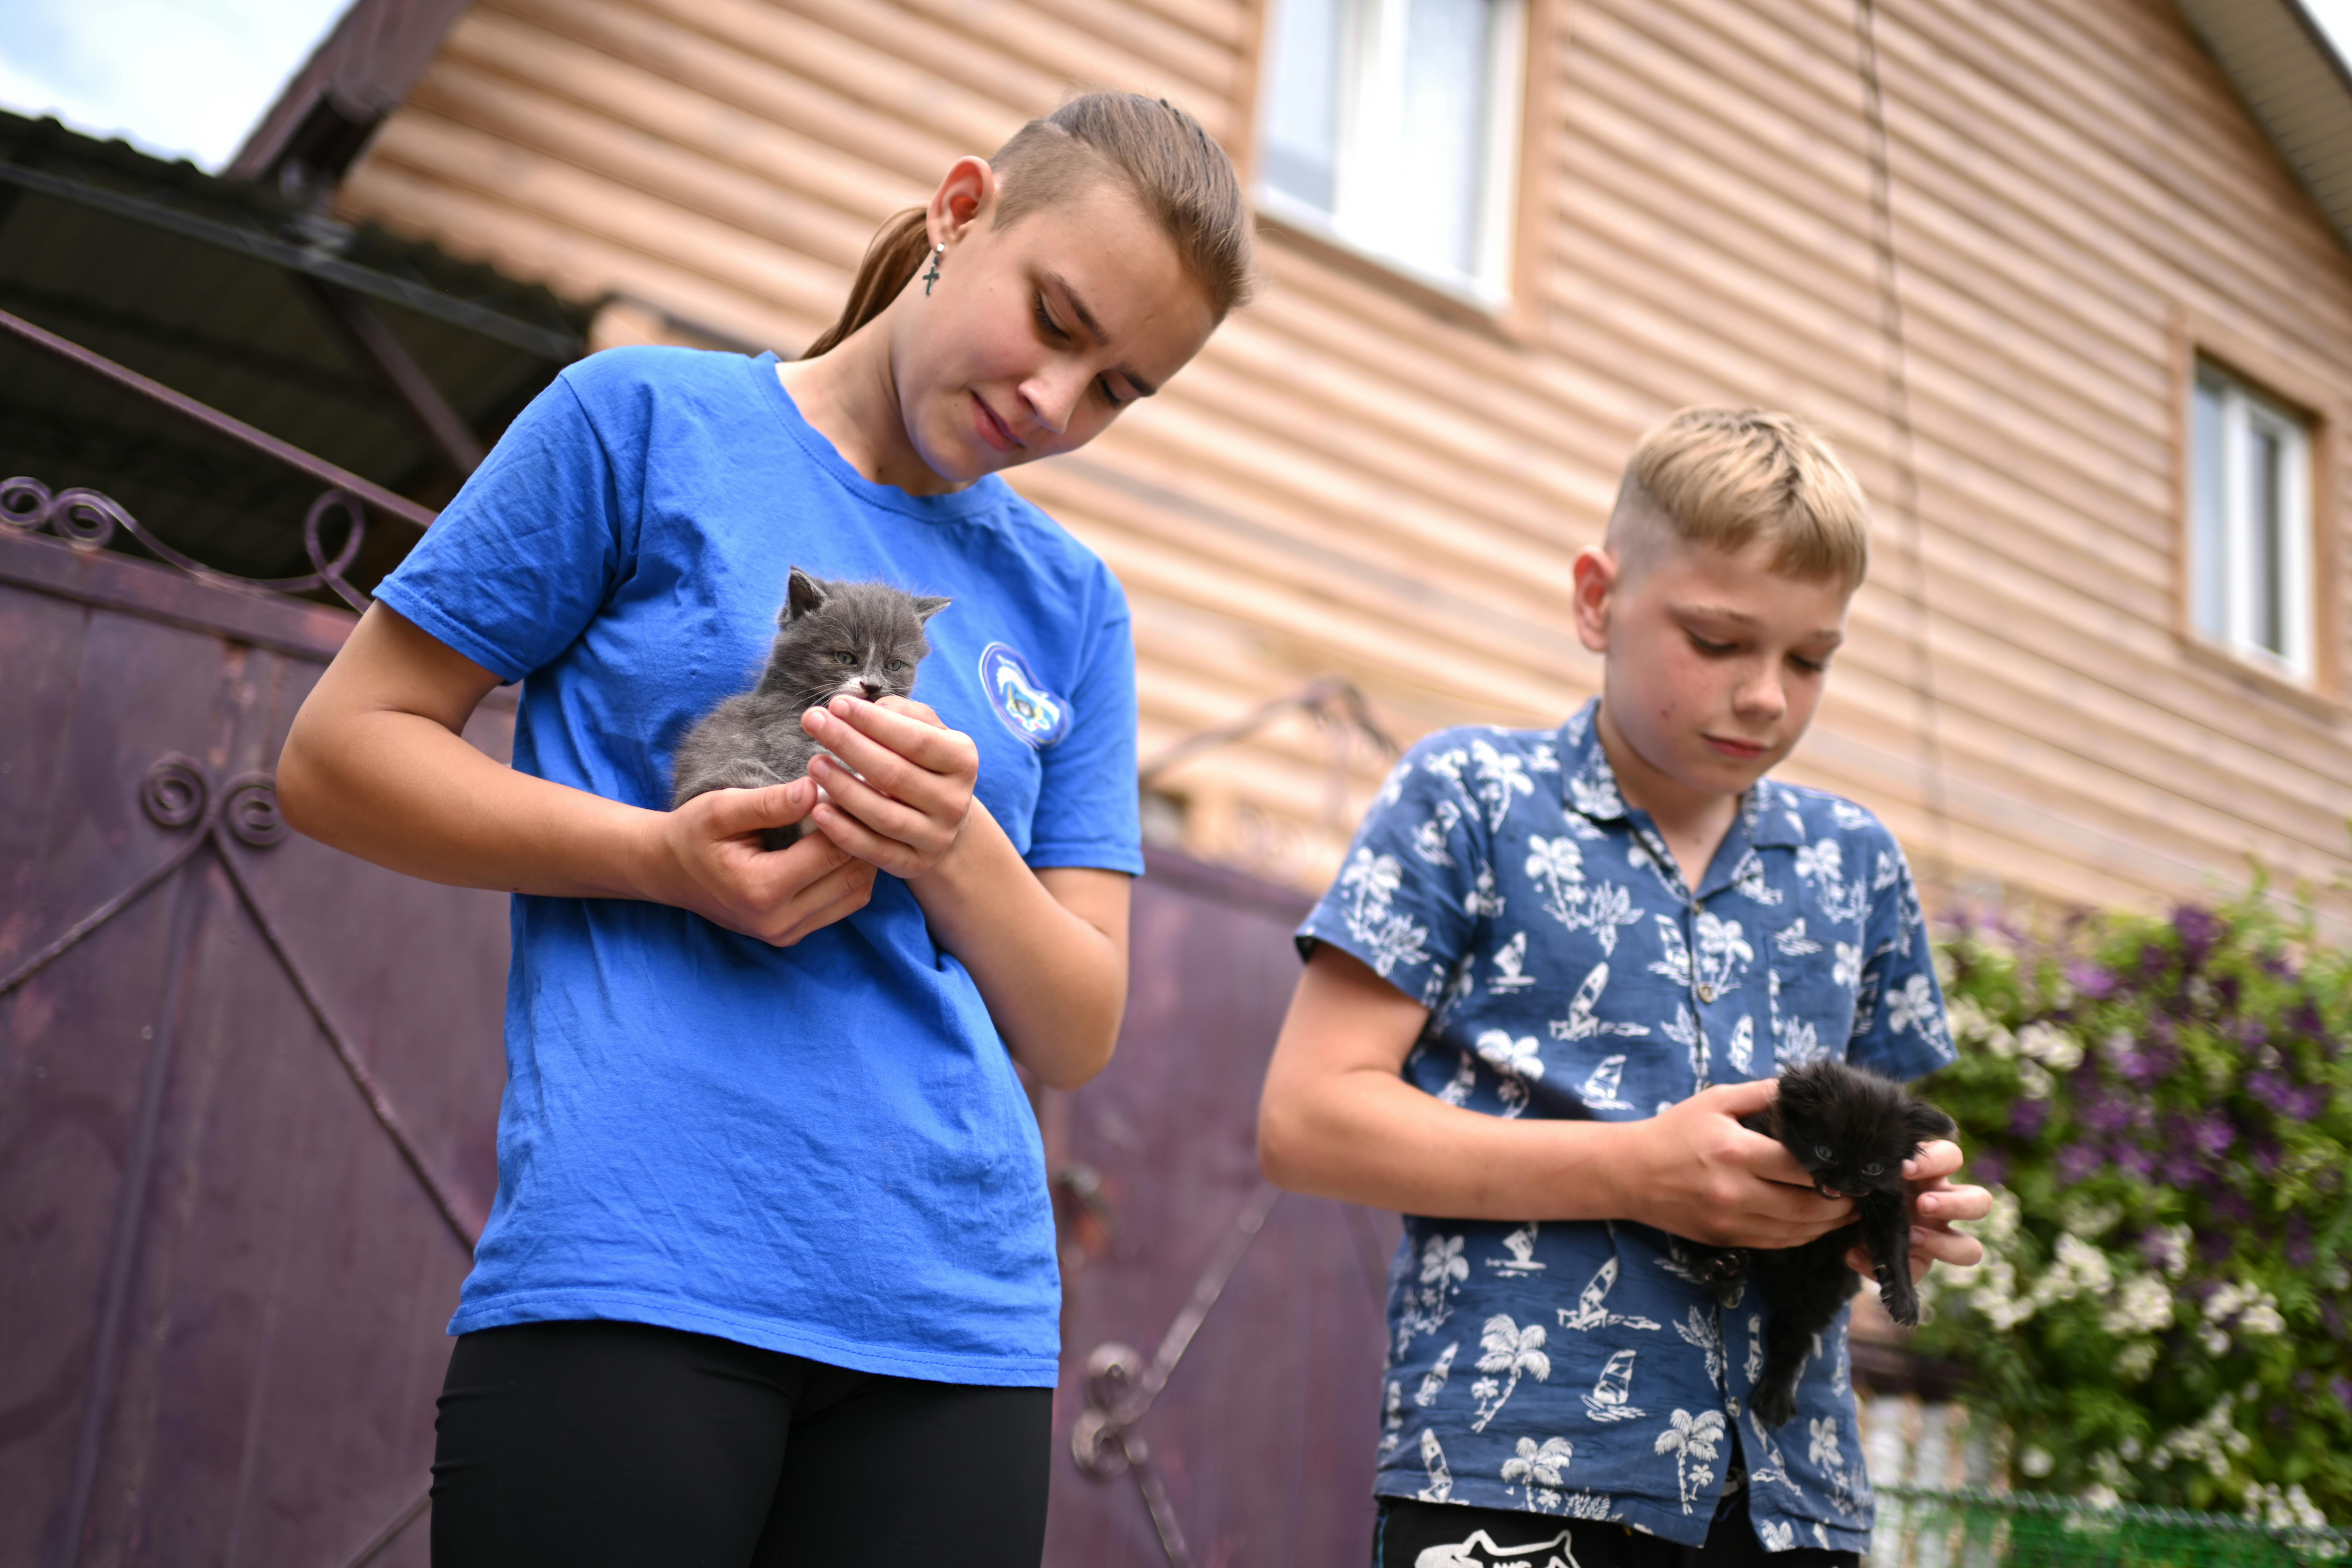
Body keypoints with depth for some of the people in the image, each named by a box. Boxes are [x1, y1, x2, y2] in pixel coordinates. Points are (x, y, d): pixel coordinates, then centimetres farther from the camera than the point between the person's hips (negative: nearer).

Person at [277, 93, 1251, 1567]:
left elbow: (1077, 1037, 11)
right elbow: (338, 752, 3)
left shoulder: (1073, 607, 13)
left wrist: (960, 854, -9)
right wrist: (665, 859, -12)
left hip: (961, 1317, 4)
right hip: (635, 1269, -3)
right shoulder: (646, 420, 3)